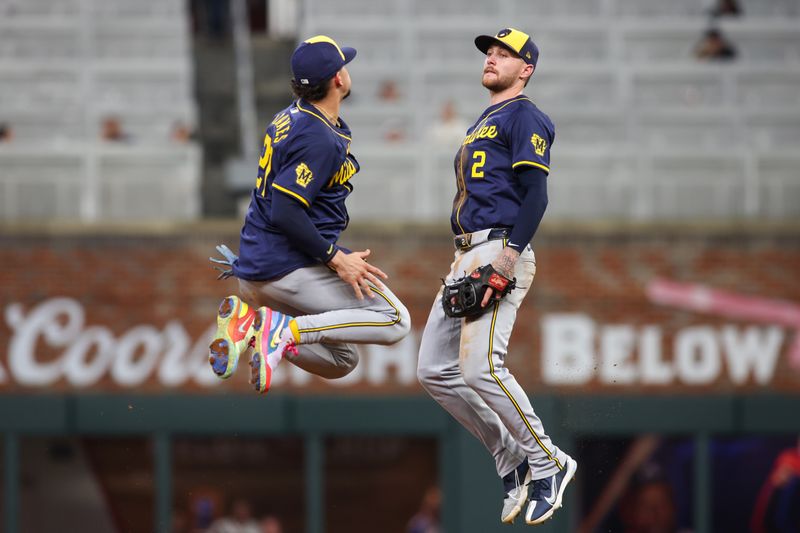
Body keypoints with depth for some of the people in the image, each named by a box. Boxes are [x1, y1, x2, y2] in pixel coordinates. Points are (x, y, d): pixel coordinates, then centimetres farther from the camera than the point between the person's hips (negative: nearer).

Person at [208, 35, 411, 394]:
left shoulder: (289, 118, 12)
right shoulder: (320, 139, -18)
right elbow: (285, 212, -24)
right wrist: (335, 258, -20)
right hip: (291, 268, -9)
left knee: (340, 361, 18)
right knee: (395, 321, -8)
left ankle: (247, 320, 0)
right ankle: (286, 329, -18)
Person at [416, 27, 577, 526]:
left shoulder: (524, 116, -3)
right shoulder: (481, 124, 26)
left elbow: (536, 196, -13)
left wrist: (507, 260, -23)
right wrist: (466, 268, 18)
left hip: (501, 250, -10)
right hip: (467, 257, 10)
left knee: (480, 365, -21)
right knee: (436, 371, 4)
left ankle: (547, 464, -8)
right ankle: (513, 462, 11)